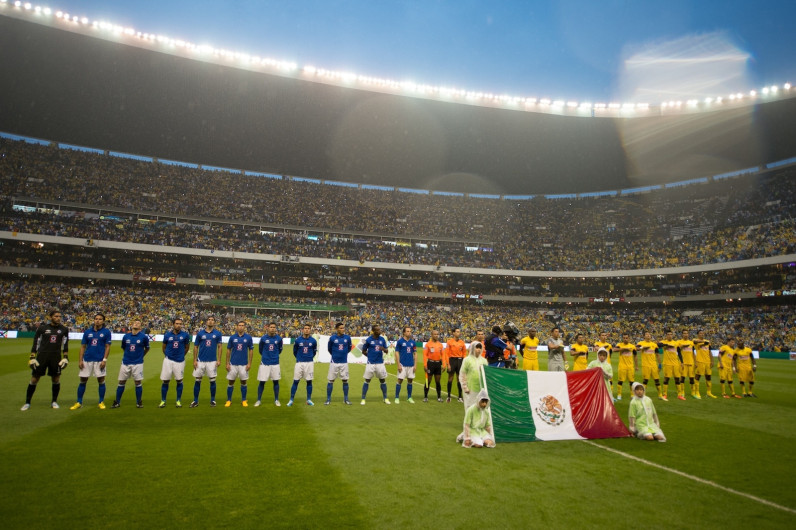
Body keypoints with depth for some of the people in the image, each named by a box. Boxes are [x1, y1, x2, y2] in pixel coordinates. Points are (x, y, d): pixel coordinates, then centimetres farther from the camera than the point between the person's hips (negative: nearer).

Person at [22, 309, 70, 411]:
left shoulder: (64, 329, 5)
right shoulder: (42, 328, 0)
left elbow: (65, 344, 9)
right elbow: (35, 343, 3)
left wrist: (66, 358, 2)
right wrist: (32, 358, -2)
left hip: (56, 357, 1)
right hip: (42, 356, -1)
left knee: (56, 379, 5)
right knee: (34, 379, 1)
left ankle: (54, 401, 19)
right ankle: (27, 402, 14)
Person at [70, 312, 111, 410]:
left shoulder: (106, 332, 0)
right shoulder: (87, 332, 7)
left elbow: (107, 347, -2)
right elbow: (83, 347, 9)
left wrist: (104, 359, -10)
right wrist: (80, 360, 2)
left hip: (99, 360, -3)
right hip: (87, 360, 3)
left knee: (101, 380, 2)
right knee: (83, 380, 6)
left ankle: (101, 402, 14)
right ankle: (79, 402, 18)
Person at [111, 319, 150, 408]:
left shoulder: (144, 336, -5)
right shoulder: (126, 336, 3)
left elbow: (147, 348, 10)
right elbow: (123, 348, 19)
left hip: (138, 363, -3)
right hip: (125, 362, 3)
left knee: (138, 382, 0)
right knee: (121, 382, 7)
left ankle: (139, 402, 12)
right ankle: (117, 402, 19)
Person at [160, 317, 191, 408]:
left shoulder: (185, 335, -4)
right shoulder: (167, 335, -2)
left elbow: (187, 346, 11)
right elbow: (164, 347, 13)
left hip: (180, 361, -1)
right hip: (168, 360, 1)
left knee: (179, 381, 5)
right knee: (165, 381, 4)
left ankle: (178, 400, 16)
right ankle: (163, 401, 16)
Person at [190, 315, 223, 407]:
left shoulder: (218, 333, 2)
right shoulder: (200, 333, 3)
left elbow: (219, 347, 2)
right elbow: (195, 347, 6)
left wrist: (219, 360, -5)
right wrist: (194, 360, 0)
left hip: (212, 361, -1)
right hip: (200, 361, 1)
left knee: (212, 381, 5)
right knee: (197, 380, 4)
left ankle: (213, 400, 17)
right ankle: (195, 401, 14)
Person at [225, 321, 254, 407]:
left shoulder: (248, 337, -2)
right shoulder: (232, 337, 1)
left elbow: (251, 351, 2)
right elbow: (228, 350, 5)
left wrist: (249, 363, -3)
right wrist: (227, 363, 0)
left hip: (244, 364, -1)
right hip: (233, 364, 1)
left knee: (244, 382, 7)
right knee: (231, 382, 5)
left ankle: (244, 400, 18)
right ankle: (229, 400, 16)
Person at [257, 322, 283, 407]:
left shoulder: (279, 339, -2)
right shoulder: (263, 338, -5)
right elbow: (260, 349, 11)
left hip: (275, 363, 1)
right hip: (265, 363, -1)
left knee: (276, 381, 8)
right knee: (262, 382, 3)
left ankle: (276, 400, 20)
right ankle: (259, 400, 16)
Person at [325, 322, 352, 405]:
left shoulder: (347, 338, -1)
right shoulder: (332, 338, -6)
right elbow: (329, 349, 9)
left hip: (344, 362, 2)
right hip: (334, 362, -2)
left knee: (345, 380, 7)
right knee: (331, 380, 3)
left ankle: (346, 399, 17)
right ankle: (328, 399, 12)